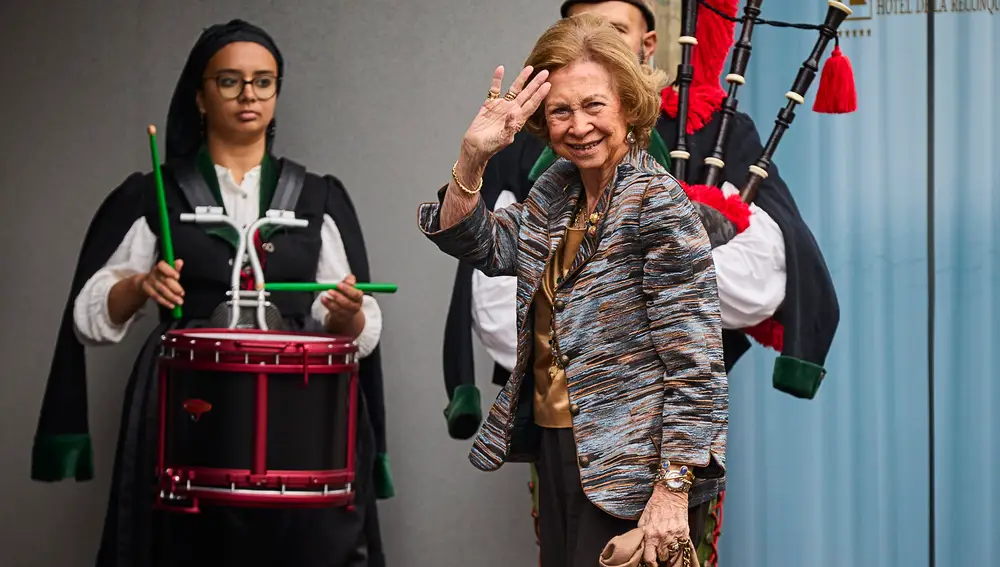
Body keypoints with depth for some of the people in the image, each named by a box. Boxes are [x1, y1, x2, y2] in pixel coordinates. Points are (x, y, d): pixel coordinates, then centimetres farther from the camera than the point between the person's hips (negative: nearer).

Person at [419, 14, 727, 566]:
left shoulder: (658, 205, -17)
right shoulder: (557, 190, 7)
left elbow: (695, 364, -19)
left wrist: (672, 490, -22)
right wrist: (472, 155, -9)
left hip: (624, 466, -8)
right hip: (555, 447, 8)